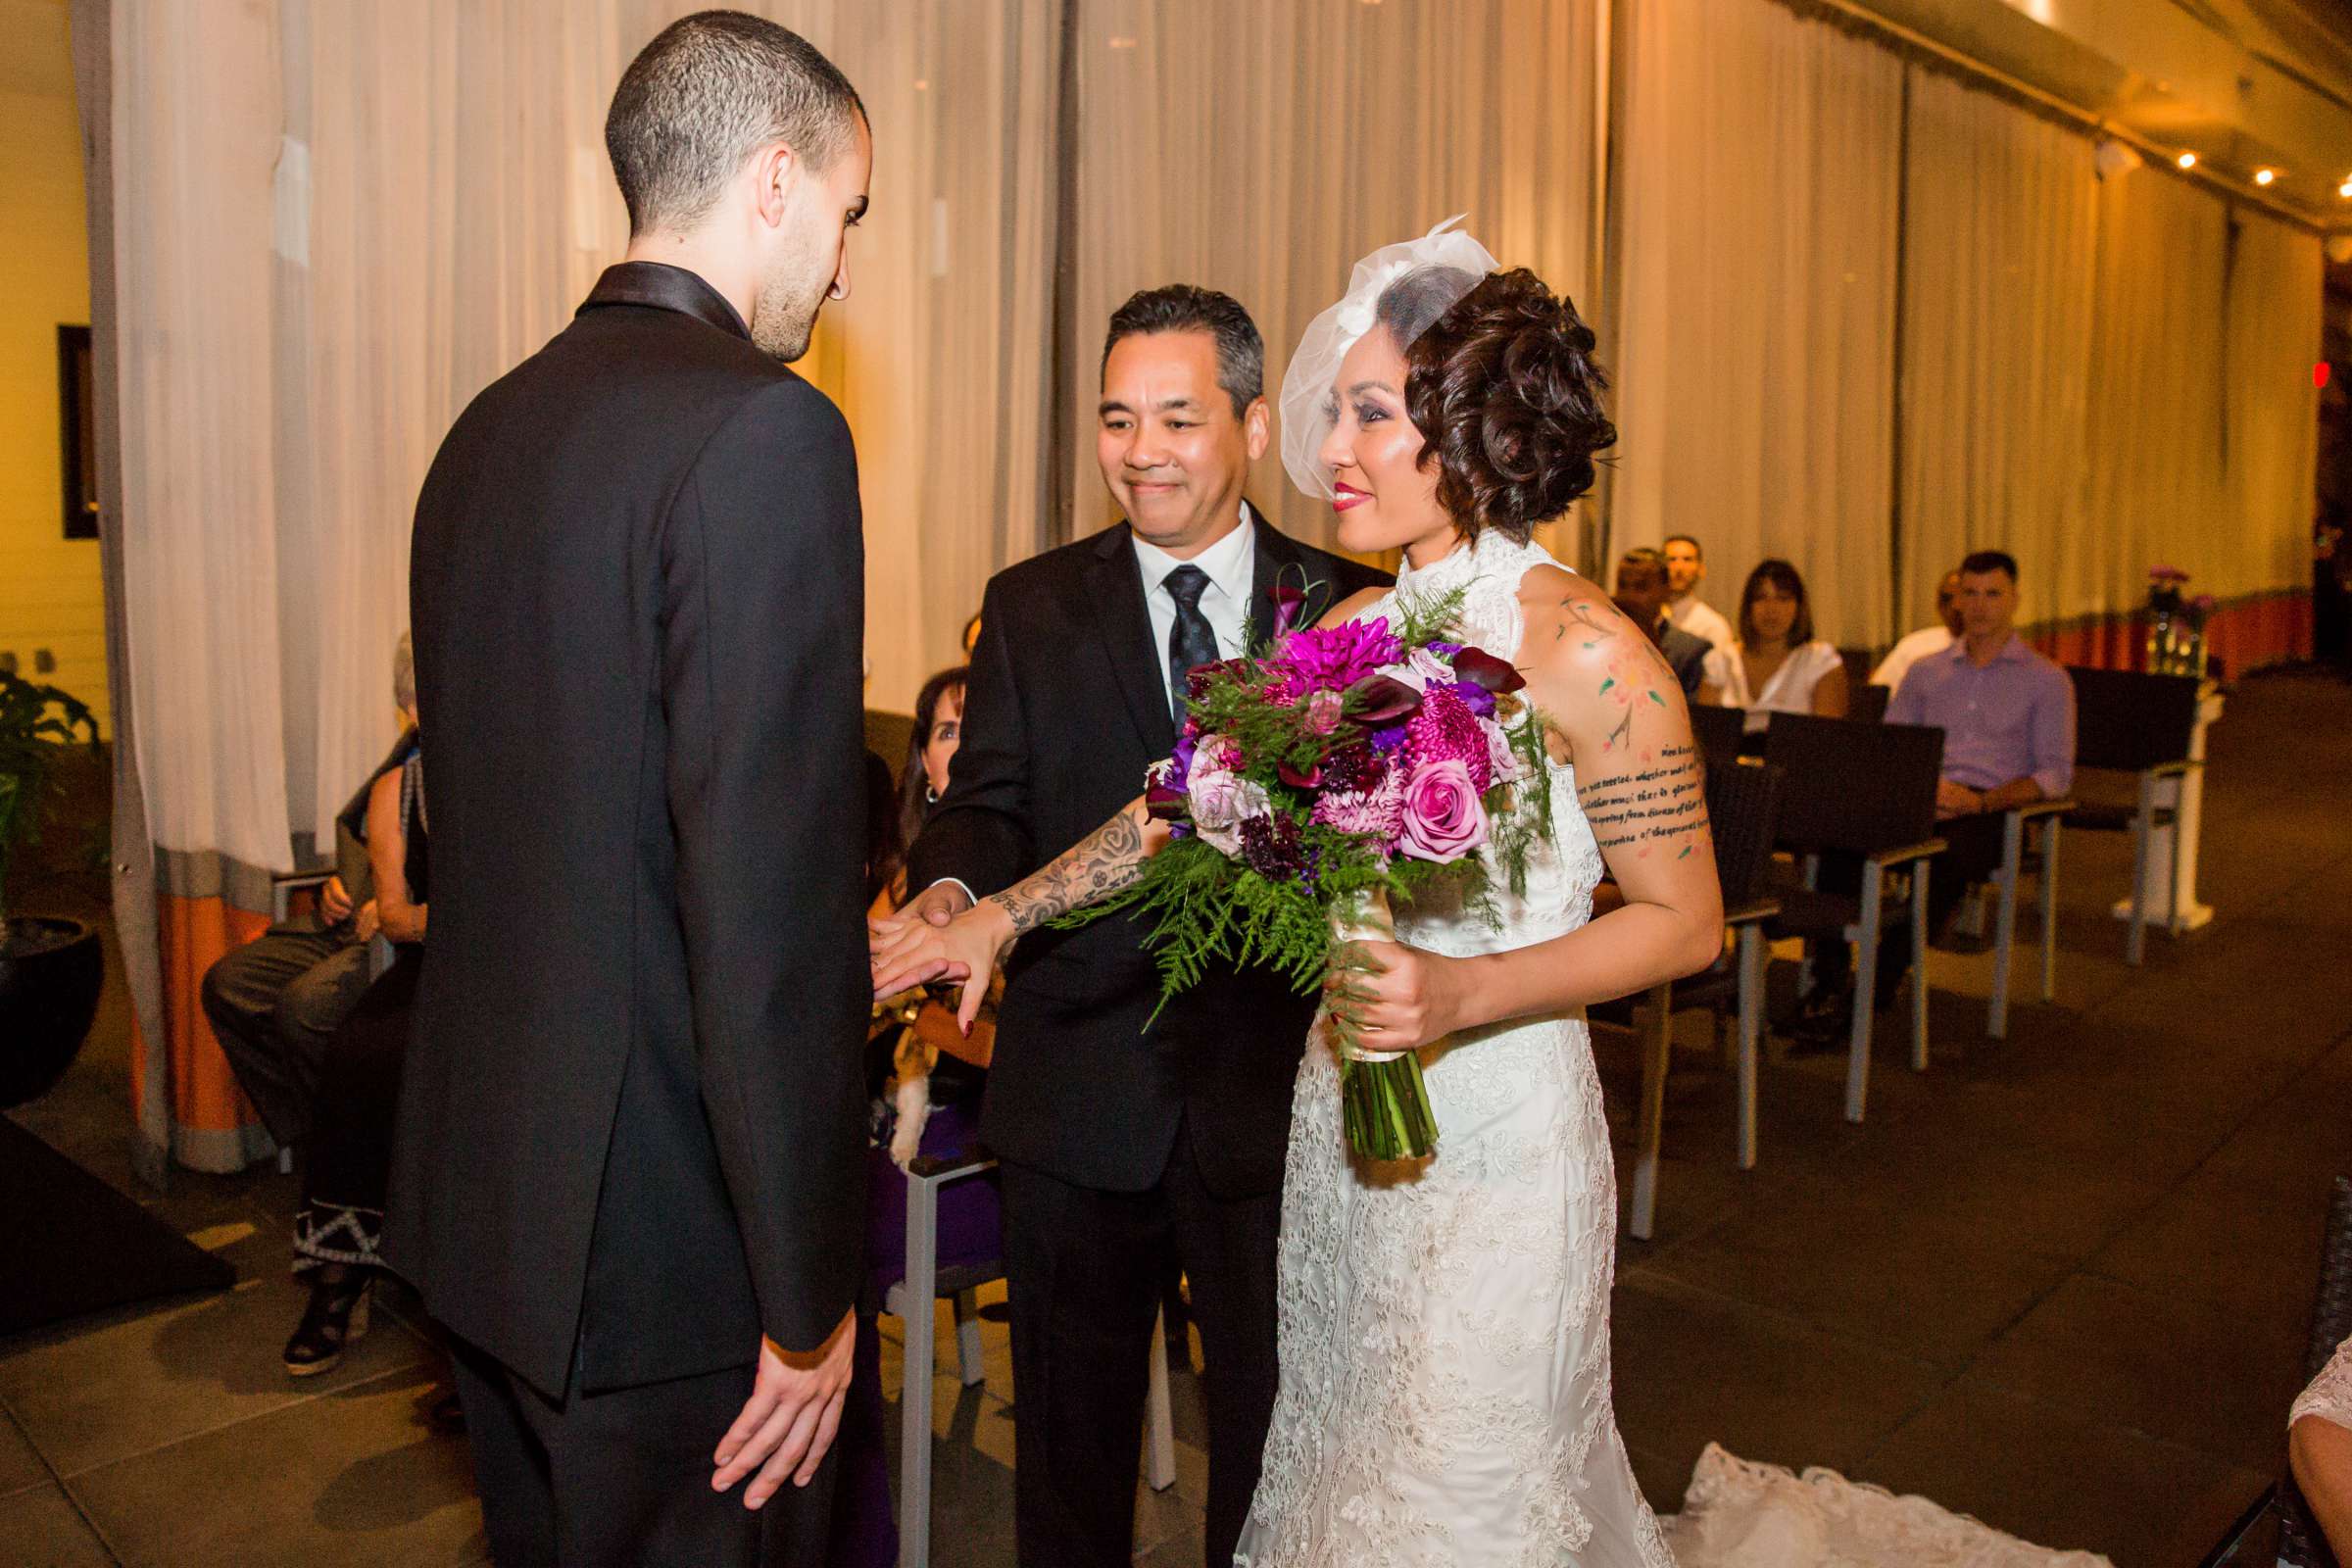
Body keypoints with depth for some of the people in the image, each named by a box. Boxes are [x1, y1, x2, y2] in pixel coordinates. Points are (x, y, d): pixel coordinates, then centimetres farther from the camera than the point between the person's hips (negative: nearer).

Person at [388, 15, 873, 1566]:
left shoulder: (489, 426, 7)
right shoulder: (764, 425, -19)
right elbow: (768, 896, -24)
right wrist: (810, 1295, -16)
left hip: (478, 1195, 8)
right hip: (667, 1231, -8)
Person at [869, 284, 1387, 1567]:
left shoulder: (1348, 606, 0)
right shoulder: (1032, 606, 3)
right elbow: (989, 800, -4)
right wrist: (954, 891, -25)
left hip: (1270, 1090, 0)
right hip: (1080, 1088, 1)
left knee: (1270, 1423, 16)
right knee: (1070, 1430, 18)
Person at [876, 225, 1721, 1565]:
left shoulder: (1581, 650, -15)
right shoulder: (1355, 628, 4)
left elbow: (1687, 922, -11)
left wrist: (1464, 991, -23)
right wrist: (1003, 916, 5)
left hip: (1497, 1132, -6)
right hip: (1343, 1114, 6)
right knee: (1340, 1459, 19)